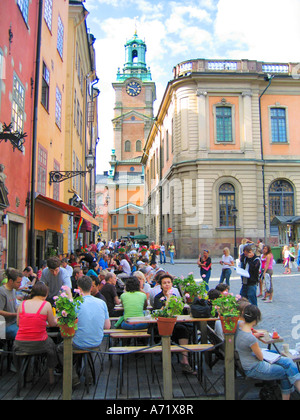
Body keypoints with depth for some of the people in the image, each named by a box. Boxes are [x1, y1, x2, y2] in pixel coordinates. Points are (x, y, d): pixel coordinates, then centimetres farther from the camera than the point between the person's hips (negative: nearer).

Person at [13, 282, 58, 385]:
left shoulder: (23, 303, 1)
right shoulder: (46, 304, -8)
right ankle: (51, 377, 33)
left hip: (20, 344, 3)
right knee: (51, 344, 28)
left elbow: (18, 323, 9)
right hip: (38, 345, -3)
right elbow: (53, 324, 2)